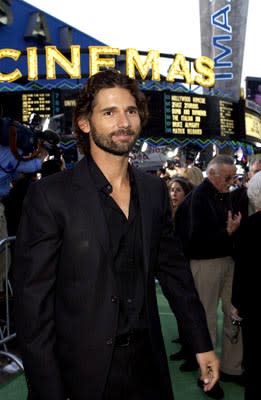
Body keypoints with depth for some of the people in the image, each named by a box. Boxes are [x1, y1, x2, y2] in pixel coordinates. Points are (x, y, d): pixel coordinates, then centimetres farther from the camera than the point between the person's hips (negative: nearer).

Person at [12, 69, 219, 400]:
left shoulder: (155, 191, 2)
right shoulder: (49, 195, -14)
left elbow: (174, 271, 9)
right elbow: (32, 301, -13)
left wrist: (202, 345, 10)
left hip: (146, 364, 5)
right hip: (81, 372, -4)